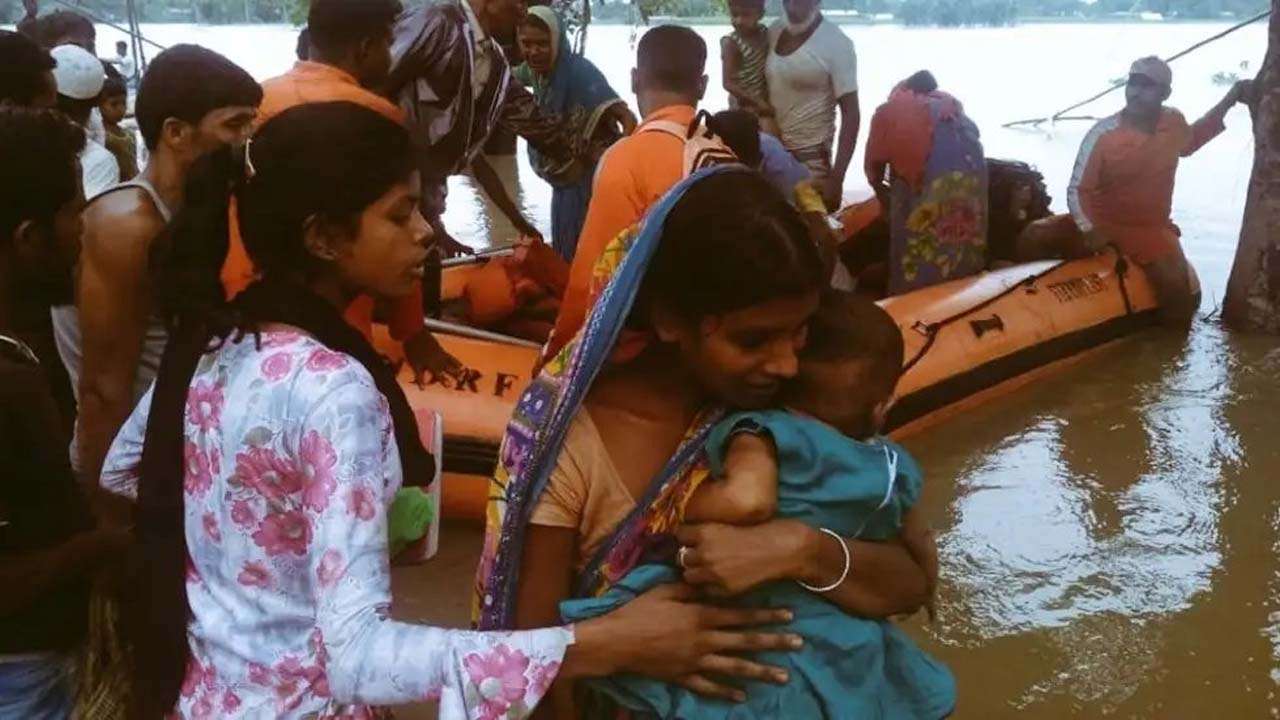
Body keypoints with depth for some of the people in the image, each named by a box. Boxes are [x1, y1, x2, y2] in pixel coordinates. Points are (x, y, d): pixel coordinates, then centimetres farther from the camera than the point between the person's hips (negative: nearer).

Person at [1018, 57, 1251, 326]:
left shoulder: (1174, 122, -3)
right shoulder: (1103, 134, -16)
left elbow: (1187, 143, 23)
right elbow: (1077, 190, -15)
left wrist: (1230, 100, 17)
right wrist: (1089, 229, -32)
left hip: (1150, 230, 1)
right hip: (1101, 222, -1)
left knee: (1181, 299, -23)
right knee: (1033, 239, -21)